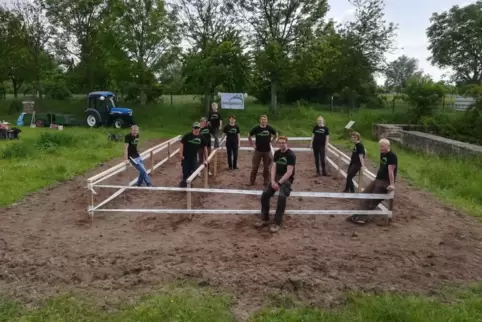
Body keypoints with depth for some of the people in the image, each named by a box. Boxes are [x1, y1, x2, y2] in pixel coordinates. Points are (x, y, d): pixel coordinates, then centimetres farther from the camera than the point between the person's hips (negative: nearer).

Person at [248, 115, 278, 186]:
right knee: (255, 167, 2)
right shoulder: (256, 128, -6)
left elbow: (276, 135, 12)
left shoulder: (270, 128, -5)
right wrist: (252, 145, 2)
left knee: (266, 167, 9)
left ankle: (266, 181, 21)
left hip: (267, 151, 1)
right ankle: (252, 181, 12)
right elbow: (249, 136, 8)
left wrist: (271, 142, 4)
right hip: (258, 150, -1)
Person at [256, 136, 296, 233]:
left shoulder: (291, 155, -13)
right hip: (276, 177, 6)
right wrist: (272, 181, -13)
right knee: (265, 194, -15)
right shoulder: (277, 153, 7)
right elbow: (273, 167, 2)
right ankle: (265, 219, -3)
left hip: (287, 179, -6)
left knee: (282, 196, -31)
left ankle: (277, 222, -21)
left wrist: (279, 183, -23)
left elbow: (289, 172, -18)